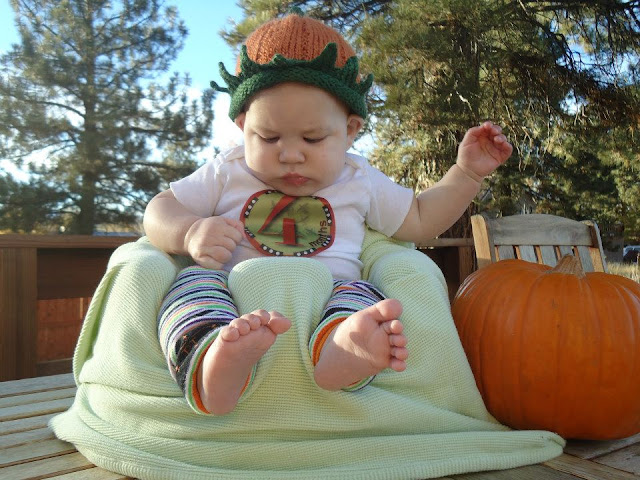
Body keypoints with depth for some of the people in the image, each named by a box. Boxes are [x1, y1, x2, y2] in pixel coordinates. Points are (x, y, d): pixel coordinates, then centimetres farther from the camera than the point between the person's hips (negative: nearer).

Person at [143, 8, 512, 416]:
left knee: (359, 291, -27)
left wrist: (467, 172, 17)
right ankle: (211, 370, -57)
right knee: (195, 280, -27)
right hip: (230, 310, 0)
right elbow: (160, 209, 14)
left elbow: (419, 220, 25)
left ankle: (342, 347, -60)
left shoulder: (359, 181, 16)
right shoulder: (227, 173, 14)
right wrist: (190, 233, -9)